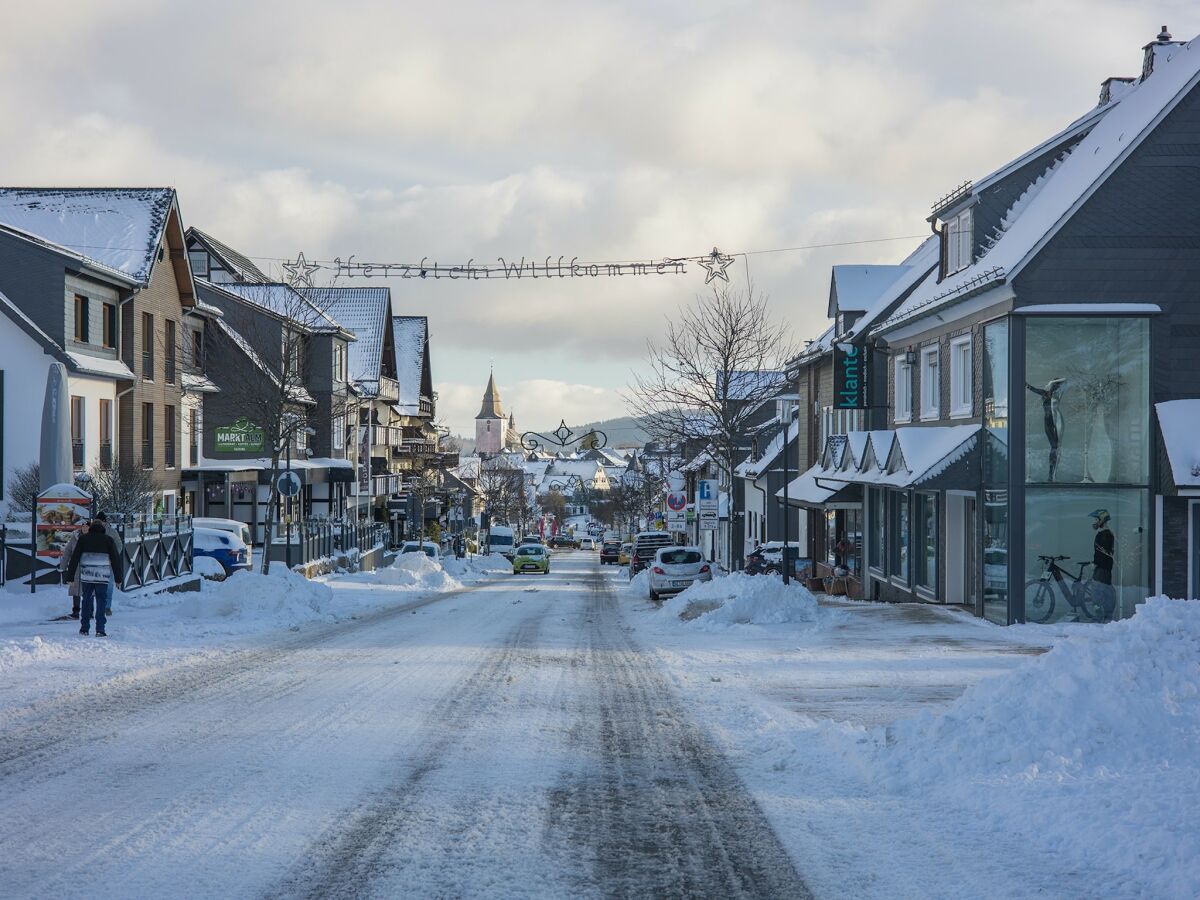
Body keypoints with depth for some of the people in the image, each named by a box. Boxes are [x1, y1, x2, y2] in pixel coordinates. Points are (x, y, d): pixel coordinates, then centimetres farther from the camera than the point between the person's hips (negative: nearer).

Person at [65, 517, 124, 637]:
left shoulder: (83, 539, 8)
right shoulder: (108, 540, 5)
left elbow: (74, 558, 5)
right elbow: (116, 560, 5)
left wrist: (70, 577, 8)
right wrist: (118, 578, 9)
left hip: (86, 576, 1)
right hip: (102, 577, -1)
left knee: (86, 601, 13)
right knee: (101, 602, 2)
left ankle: (84, 628, 15)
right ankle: (100, 629, -6)